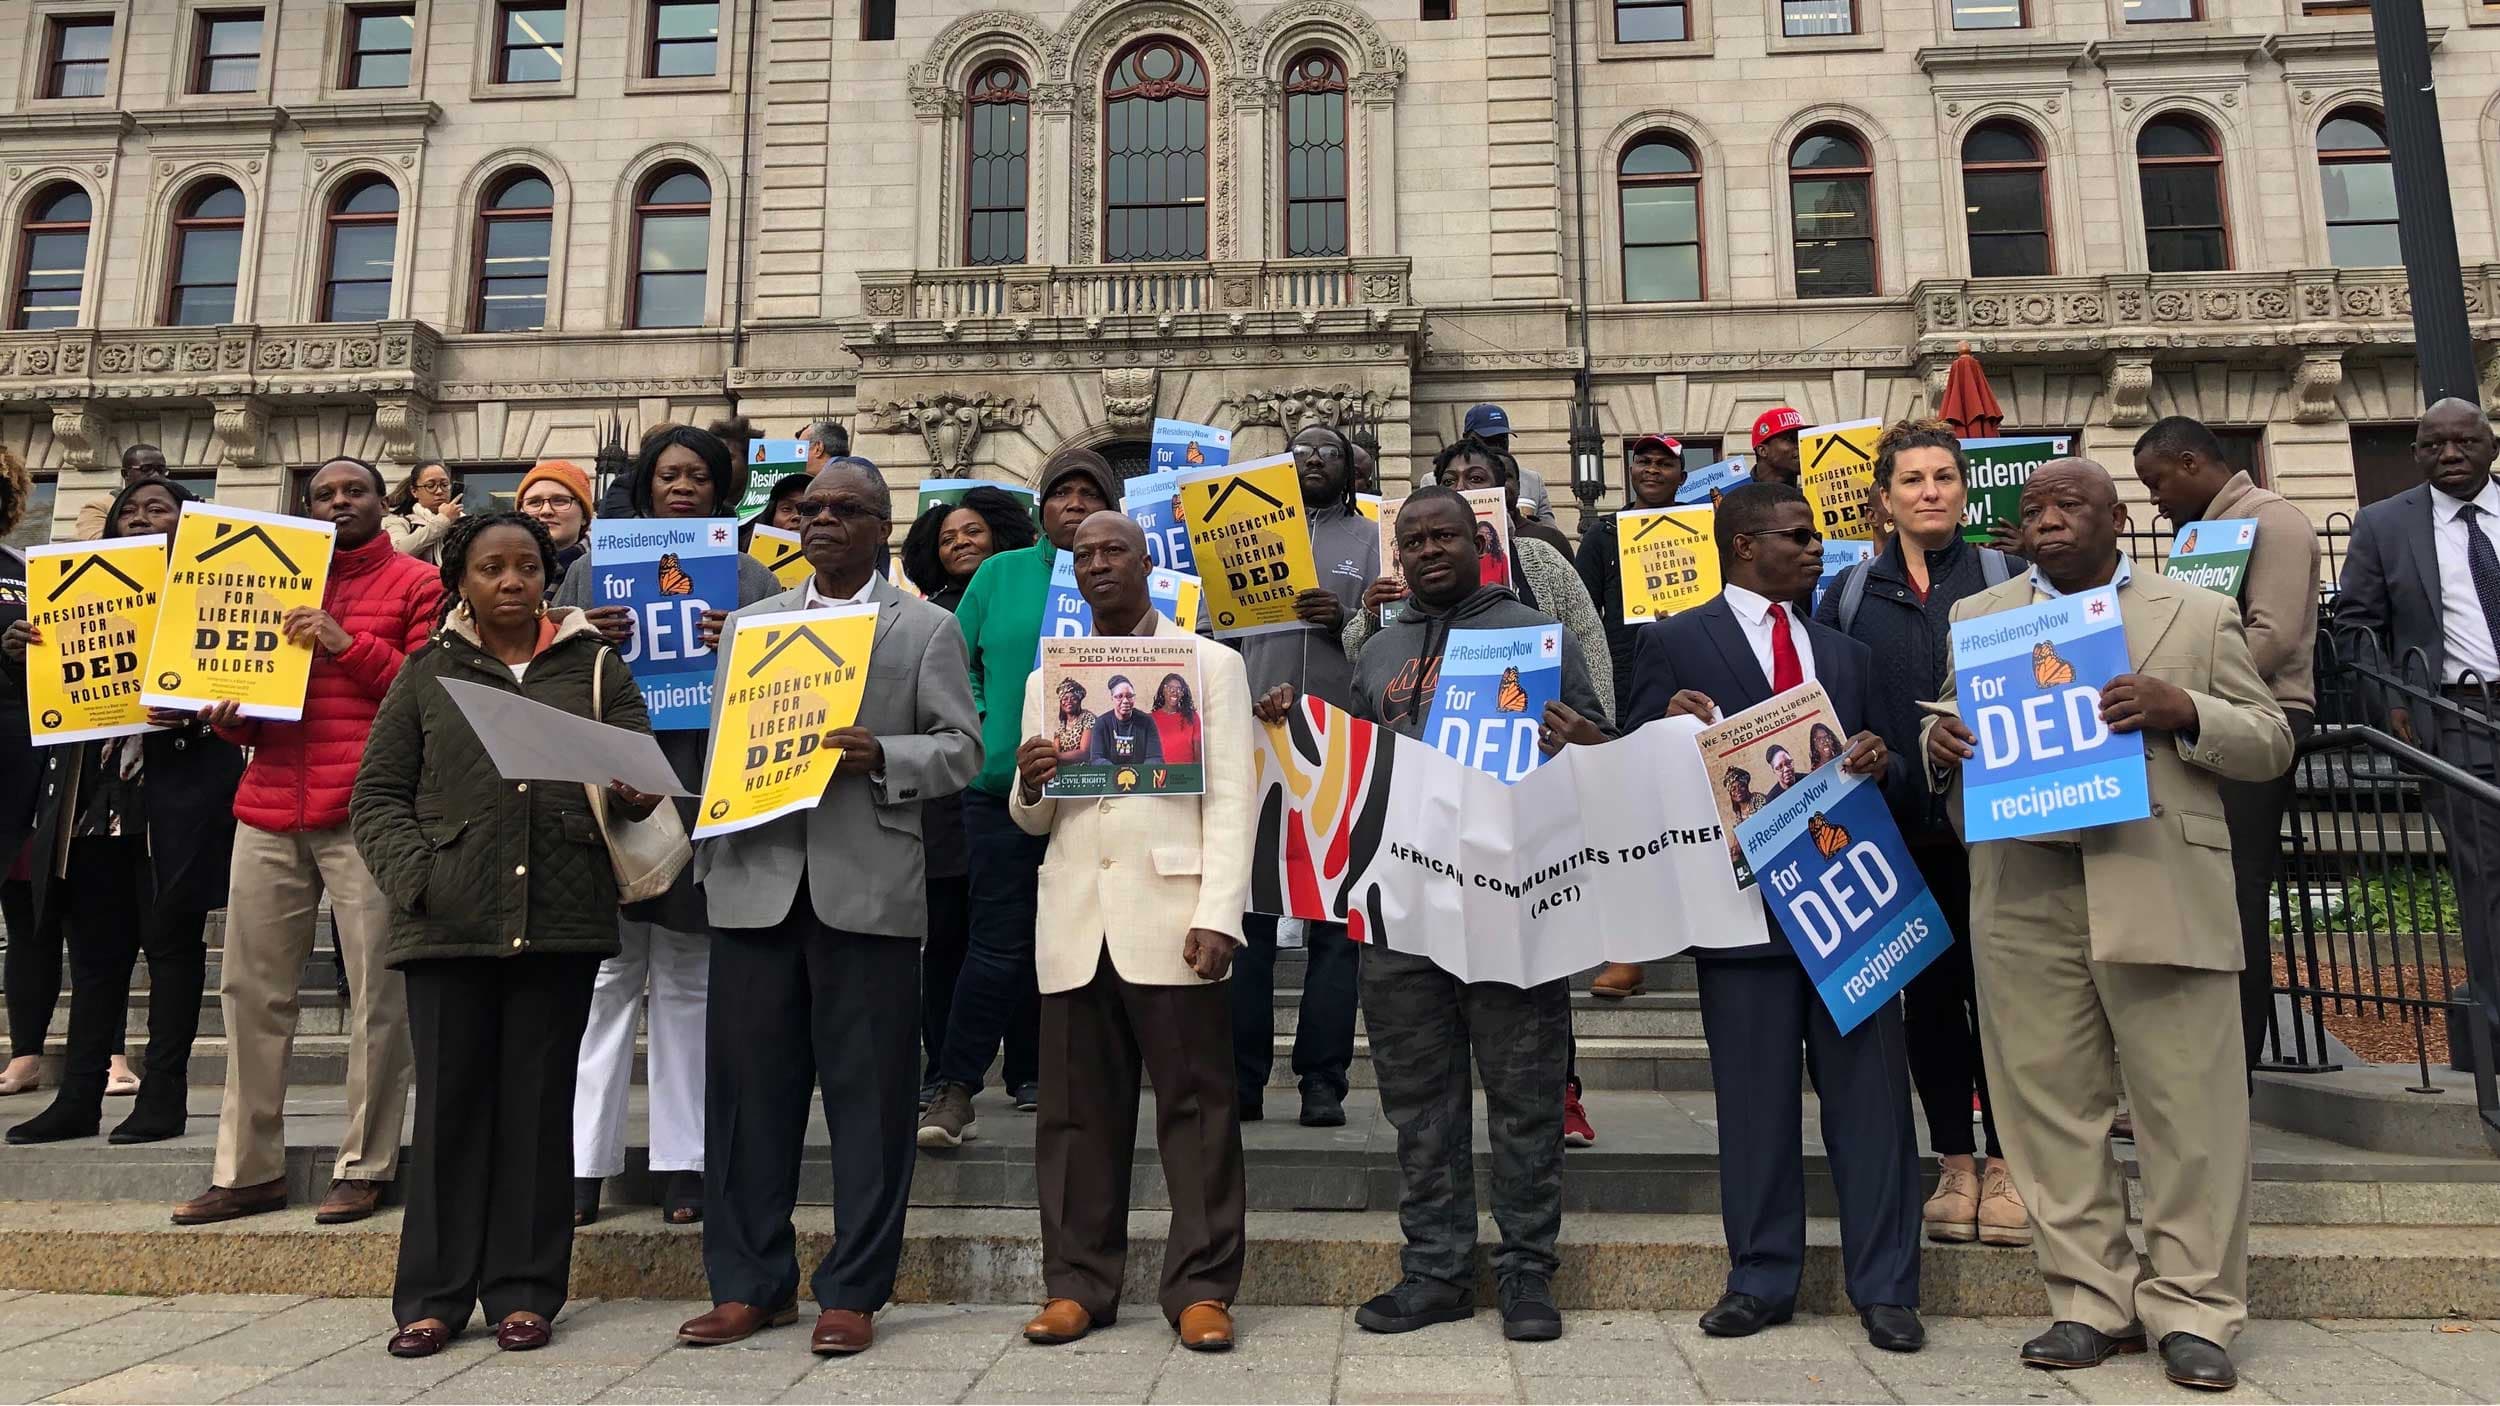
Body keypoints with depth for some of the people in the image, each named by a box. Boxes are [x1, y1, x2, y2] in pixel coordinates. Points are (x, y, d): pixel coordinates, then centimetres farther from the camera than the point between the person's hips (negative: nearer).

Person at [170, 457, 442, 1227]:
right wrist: (229, 716, 3)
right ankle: (248, 1169, 15)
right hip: (270, 807, 5)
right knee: (251, 989, 6)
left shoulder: (417, 583, 5)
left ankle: (365, 1166, 5)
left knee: (376, 992, -4)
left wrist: (348, 645, -12)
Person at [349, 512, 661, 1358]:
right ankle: (434, 1294, 17)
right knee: (451, 1100, 5)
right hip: (448, 921, 0)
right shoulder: (429, 673, 11)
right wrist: (415, 876, -8)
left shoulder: (596, 668, 11)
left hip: (562, 917, 0)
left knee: (540, 1100, 6)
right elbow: (379, 793, 8)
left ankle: (525, 1291, 16)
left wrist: (637, 799, -16)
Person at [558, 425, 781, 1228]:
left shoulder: (749, 581, 10)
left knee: (687, 983, 6)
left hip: (701, 797, 0)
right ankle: (582, 1163, 8)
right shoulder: (592, 570, 13)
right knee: (603, 977, 1)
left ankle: (682, 1164, 13)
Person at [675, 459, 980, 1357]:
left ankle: (853, 1292, 13)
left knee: (866, 1095, 1)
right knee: (749, 1089, 8)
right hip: (756, 882, 4)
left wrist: (881, 756, -16)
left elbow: (961, 748, 1)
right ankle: (749, 1283, 21)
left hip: (866, 887, -3)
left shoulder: (926, 628, 7)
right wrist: (708, 846, 4)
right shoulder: (750, 624, 18)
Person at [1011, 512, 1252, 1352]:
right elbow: (1032, 821, 18)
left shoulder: (1211, 664, 7)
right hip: (1074, 923, 4)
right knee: (1077, 1109, 7)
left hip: (1169, 916, -3)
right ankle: (1078, 1284, 17)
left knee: (1196, 1104, 0)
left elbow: (1230, 800, 0)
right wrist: (1030, 785, -6)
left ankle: (1201, 1289, 10)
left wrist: (1218, 917, -11)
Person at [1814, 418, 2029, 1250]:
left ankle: (2006, 1164, 16)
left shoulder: (2007, 579, 6)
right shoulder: (1849, 593, 8)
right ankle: (1954, 1163, 19)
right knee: (1928, 991, 8)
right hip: (1899, 827, 1)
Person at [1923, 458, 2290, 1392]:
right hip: (2026, 899, 2)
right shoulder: (1977, 620, 15)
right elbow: (1949, 734, 17)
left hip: (2162, 893, -1)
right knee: (2050, 1106, 5)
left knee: (2188, 1107, 2)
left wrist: (2182, 710, -12)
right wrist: (1939, 746, -7)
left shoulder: (2199, 615, 11)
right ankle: (2092, 1303, 18)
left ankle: (2192, 1312, 16)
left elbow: (2271, 745, 8)